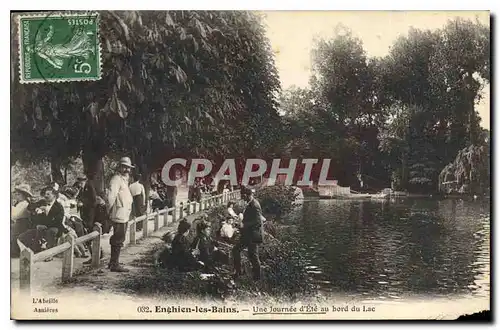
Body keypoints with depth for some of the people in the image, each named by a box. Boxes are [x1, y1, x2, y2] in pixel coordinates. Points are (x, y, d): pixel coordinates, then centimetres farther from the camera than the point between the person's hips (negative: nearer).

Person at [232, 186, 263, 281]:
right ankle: (238, 271, 23)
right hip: (247, 234, 10)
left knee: (253, 256, 0)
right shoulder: (249, 204, 9)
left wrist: (245, 225, -22)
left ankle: (256, 277, 13)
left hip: (253, 235, -10)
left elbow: (258, 221, -26)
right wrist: (243, 225, 9)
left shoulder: (255, 205, -20)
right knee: (236, 249, 13)